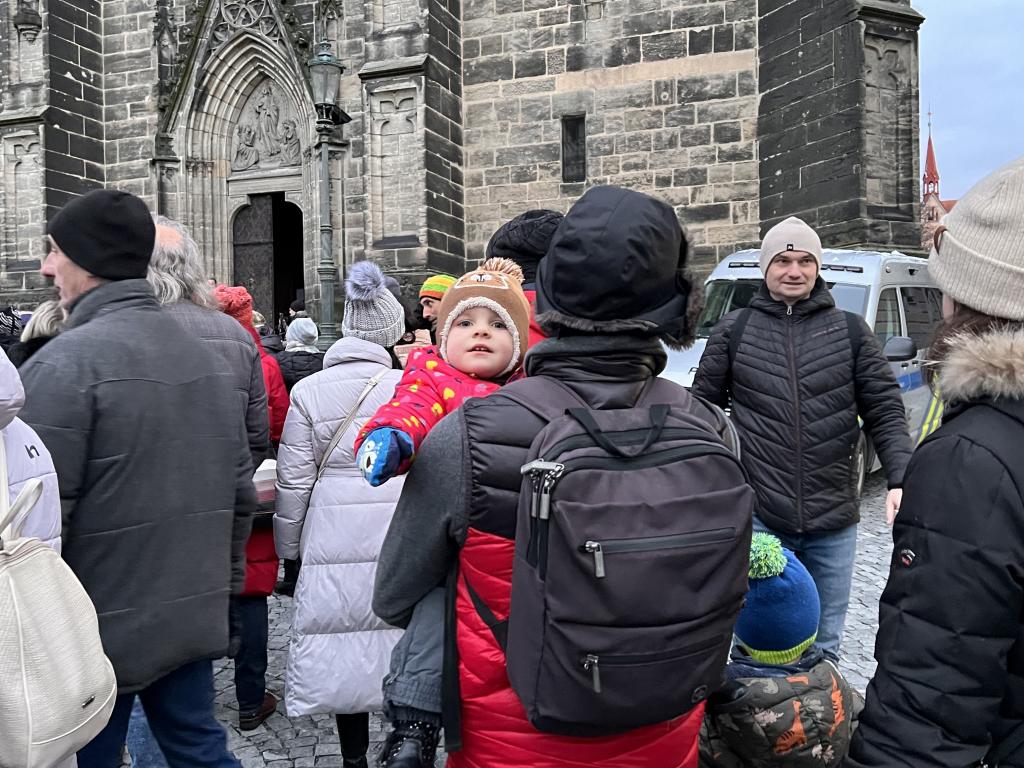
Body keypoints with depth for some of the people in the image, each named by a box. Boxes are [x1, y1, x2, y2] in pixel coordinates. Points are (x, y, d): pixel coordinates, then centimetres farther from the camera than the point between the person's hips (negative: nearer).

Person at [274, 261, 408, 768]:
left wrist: (289, 549, 12)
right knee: (401, 643, 12)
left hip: (334, 541, 1)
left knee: (343, 646, 14)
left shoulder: (308, 390, -1)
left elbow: (294, 482, 1)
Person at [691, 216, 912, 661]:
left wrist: (900, 480, -10)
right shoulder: (733, 331, 2)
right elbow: (703, 409, 6)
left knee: (824, 645, 17)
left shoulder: (850, 332, 5)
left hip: (834, 523, 2)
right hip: (757, 517, -1)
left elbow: (885, 412, 4)